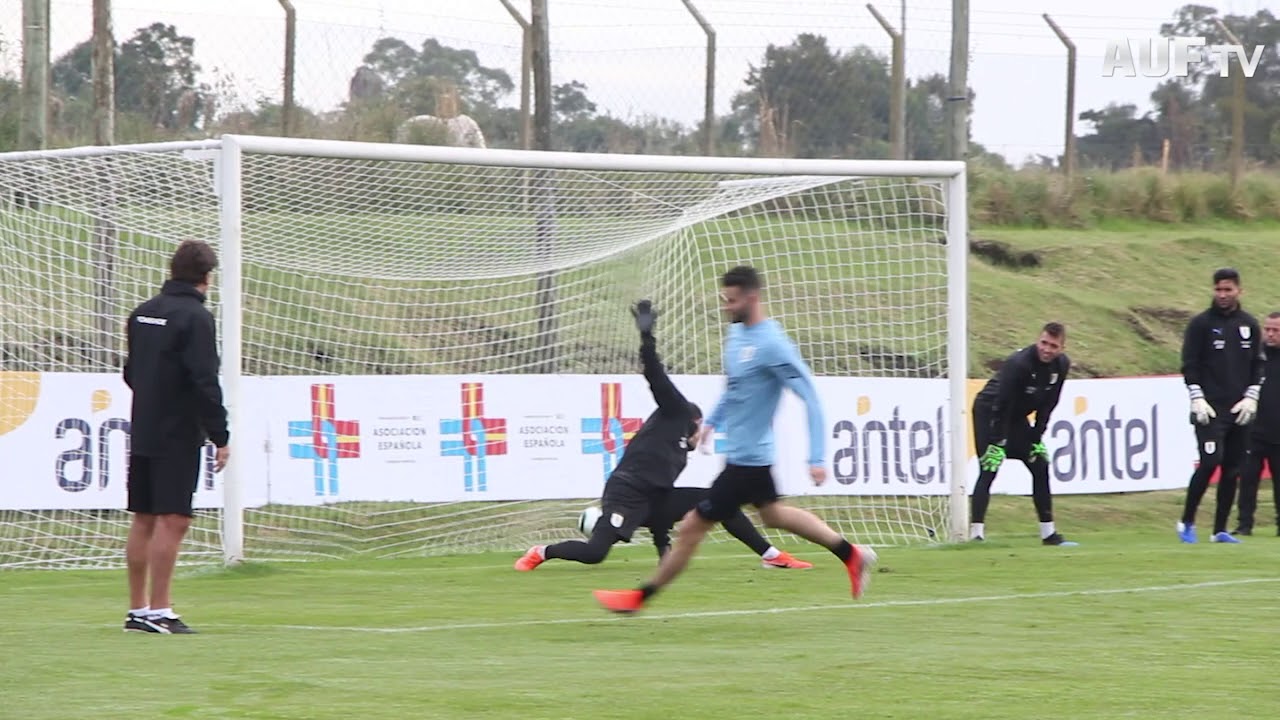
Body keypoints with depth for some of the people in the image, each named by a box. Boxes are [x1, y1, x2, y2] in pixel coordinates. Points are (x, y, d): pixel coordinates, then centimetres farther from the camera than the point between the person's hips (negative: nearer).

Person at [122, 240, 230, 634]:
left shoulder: (142, 313, 11)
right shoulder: (195, 317, -13)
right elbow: (205, 382, -17)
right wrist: (220, 438, -14)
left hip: (141, 435, 8)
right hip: (178, 437, -8)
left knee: (144, 520, 11)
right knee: (173, 521, -6)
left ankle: (137, 609, 14)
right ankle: (158, 612, -9)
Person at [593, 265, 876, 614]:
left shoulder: (772, 345, -24)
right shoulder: (736, 333, 3)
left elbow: (811, 398, -23)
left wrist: (816, 458, -25)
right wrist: (712, 421, 20)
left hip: (746, 460, -10)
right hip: (754, 454, 10)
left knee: (693, 526, -2)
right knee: (772, 513, 27)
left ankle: (641, 596, 10)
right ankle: (853, 556, 37)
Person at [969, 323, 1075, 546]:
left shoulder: (1061, 365, -9)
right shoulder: (1019, 364, -30)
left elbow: (1047, 405, 1)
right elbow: (1001, 406, -29)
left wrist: (1037, 437, -2)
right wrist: (996, 443, -29)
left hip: (1017, 417, 7)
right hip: (989, 413, -7)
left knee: (1040, 467, 4)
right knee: (988, 471, -16)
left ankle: (1048, 532, 11)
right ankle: (976, 532, -18)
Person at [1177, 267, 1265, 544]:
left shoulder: (1249, 325, 10)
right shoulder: (1201, 324, -1)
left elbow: (1258, 364, 13)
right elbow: (1189, 365, -2)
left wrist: (1251, 397, 1)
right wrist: (1197, 399, -11)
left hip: (1240, 412, 4)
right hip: (1210, 411, -4)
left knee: (1233, 469, 3)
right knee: (1210, 462, -15)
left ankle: (1220, 530, 9)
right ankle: (1187, 522, -1)